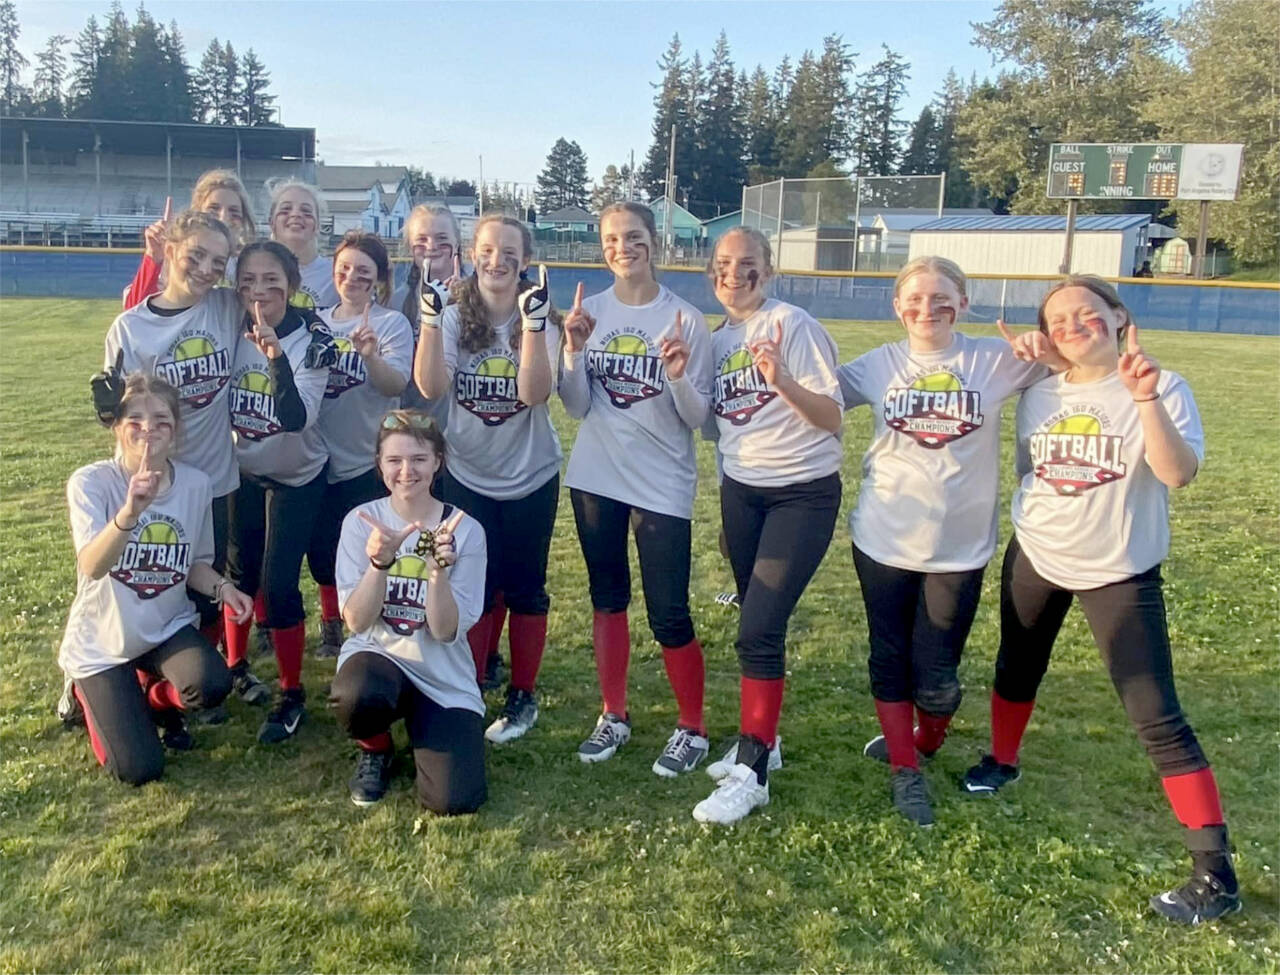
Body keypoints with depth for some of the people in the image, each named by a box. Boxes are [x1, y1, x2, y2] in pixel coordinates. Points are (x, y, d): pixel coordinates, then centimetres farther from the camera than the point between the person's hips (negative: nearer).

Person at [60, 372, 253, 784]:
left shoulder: (196, 484, -9)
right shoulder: (90, 482, -20)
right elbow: (91, 567, -36)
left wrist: (222, 587, -17)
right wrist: (129, 512, -53)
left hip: (168, 628, 3)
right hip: (101, 641, -3)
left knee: (213, 685, -29)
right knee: (140, 770, -9)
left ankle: (155, 699, 11)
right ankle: (90, 692, 24)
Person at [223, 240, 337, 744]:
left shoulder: (311, 339, -21)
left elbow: (296, 418, -35)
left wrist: (277, 356, -44)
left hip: (296, 477, -4)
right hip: (243, 471, 4)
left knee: (278, 585, -6)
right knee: (239, 575, 14)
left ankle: (291, 694, 11)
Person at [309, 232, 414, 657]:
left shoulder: (392, 324, -8)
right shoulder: (317, 322, 5)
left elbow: (397, 386, -21)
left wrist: (371, 356, -38)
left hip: (369, 462, -4)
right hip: (322, 458, 4)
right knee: (322, 548, 12)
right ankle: (331, 627, 33)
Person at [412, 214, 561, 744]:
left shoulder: (541, 319, -8)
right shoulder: (455, 319, -4)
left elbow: (534, 393, -24)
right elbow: (430, 388, -19)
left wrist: (533, 323, -31)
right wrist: (430, 318, -27)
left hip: (530, 477, -1)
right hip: (467, 475, 1)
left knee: (524, 588, 8)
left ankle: (522, 696, 23)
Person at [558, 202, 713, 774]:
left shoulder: (684, 318, -7)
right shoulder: (590, 311, 2)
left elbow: (697, 417, -7)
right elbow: (576, 408, -1)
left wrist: (677, 376, -25)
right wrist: (573, 350, -16)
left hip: (662, 484, -3)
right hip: (596, 478, 4)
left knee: (669, 614, -2)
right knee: (608, 598, 14)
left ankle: (691, 728, 18)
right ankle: (614, 717, 30)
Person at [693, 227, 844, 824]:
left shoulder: (793, 325, -11)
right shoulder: (717, 339, 9)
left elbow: (832, 417, -14)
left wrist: (782, 381, -31)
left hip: (803, 493, -6)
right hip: (741, 491, 6)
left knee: (759, 627, -11)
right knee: (757, 622, 12)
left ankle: (751, 773, -2)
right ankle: (760, 741, 27)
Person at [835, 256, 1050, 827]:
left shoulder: (996, 362, -5)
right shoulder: (879, 365, 0)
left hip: (960, 547, -1)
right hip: (884, 540, 2)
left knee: (937, 674, 5)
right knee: (890, 660, 11)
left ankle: (923, 747, 37)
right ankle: (905, 772, 29)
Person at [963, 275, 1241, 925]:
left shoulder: (1161, 388, -14)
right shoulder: (1039, 397, -1)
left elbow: (1179, 474, -31)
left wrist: (1145, 398, -40)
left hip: (1120, 572, -5)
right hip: (1035, 557, 5)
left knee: (1156, 718, -8)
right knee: (1017, 668, 23)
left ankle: (1215, 872, 0)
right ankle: (1001, 761, 51)